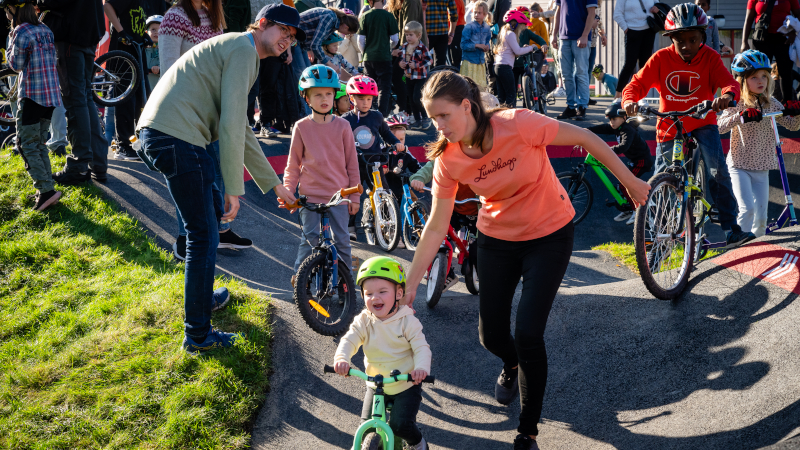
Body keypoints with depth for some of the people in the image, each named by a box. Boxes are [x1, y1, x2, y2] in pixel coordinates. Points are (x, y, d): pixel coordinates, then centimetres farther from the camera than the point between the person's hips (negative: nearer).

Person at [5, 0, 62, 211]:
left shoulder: (21, 33, -13)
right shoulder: (46, 30, 10)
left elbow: (16, 65, -5)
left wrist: (10, 43, 8)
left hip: (31, 95, -8)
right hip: (51, 94, 8)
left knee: (27, 145, -4)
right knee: (40, 143, 15)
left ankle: (46, 190, -13)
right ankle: (46, 187, 11)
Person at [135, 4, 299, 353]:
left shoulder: (232, 50, 27)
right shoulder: (243, 49, -5)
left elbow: (241, 132, 30)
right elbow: (231, 126, -14)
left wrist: (275, 184, 32)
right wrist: (233, 189, -11)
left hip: (154, 134, 11)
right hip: (176, 140, -11)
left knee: (213, 214, 25)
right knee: (203, 235, -4)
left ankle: (203, 296, 42)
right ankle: (198, 335, 4)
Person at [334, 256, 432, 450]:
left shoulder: (407, 321, -13)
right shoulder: (363, 321, -7)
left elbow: (421, 347, -20)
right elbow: (349, 341, -18)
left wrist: (421, 368, -41)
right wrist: (341, 358, -40)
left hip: (406, 385, -3)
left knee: (400, 425, -13)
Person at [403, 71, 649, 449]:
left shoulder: (517, 124, -27)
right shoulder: (448, 160, -15)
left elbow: (584, 138, -16)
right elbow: (436, 227, -8)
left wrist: (630, 182, -8)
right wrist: (409, 286, -8)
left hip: (549, 235, -3)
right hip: (497, 238, 4)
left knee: (528, 334, -11)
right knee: (491, 335, 6)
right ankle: (512, 366, 47)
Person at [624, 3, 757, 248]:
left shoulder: (710, 57, -11)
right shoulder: (661, 58, -10)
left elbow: (729, 82, -22)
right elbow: (637, 83, -10)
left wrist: (727, 95, -46)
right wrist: (629, 101, -33)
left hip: (702, 122, -1)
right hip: (669, 125, 1)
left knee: (718, 172, -20)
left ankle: (730, 229, -13)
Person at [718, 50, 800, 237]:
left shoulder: (771, 103, 5)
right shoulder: (737, 104, -8)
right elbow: (720, 126, -24)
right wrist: (741, 116, -39)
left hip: (762, 167, 5)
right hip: (739, 166, -4)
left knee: (761, 216, 6)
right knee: (747, 209, -18)